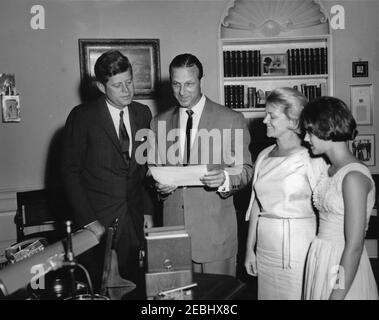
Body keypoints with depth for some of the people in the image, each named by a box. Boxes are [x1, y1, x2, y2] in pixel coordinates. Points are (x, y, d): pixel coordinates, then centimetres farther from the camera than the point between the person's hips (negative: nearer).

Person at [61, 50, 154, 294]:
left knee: (137, 284, 5)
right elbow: (71, 171, -6)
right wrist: (87, 220, -12)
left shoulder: (143, 114, 6)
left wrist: (148, 210, 5)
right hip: (97, 221, -3)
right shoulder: (82, 117, -7)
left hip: (135, 219, 3)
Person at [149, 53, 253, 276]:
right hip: (173, 226, 3)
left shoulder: (231, 120, 0)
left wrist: (226, 178, -19)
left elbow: (246, 170, 1)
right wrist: (159, 184, -7)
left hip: (216, 231, -2)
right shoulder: (159, 123, 10)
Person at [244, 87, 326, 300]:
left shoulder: (311, 158, -10)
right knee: (267, 295, 12)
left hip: (299, 249, -5)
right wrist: (250, 248, 12)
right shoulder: (264, 156, 8)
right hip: (265, 248, 5)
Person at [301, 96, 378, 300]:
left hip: (343, 267, -7)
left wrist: (337, 295, -19)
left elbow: (354, 247, -20)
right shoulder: (329, 170, 6)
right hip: (320, 260, 7)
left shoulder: (354, 177, -19)